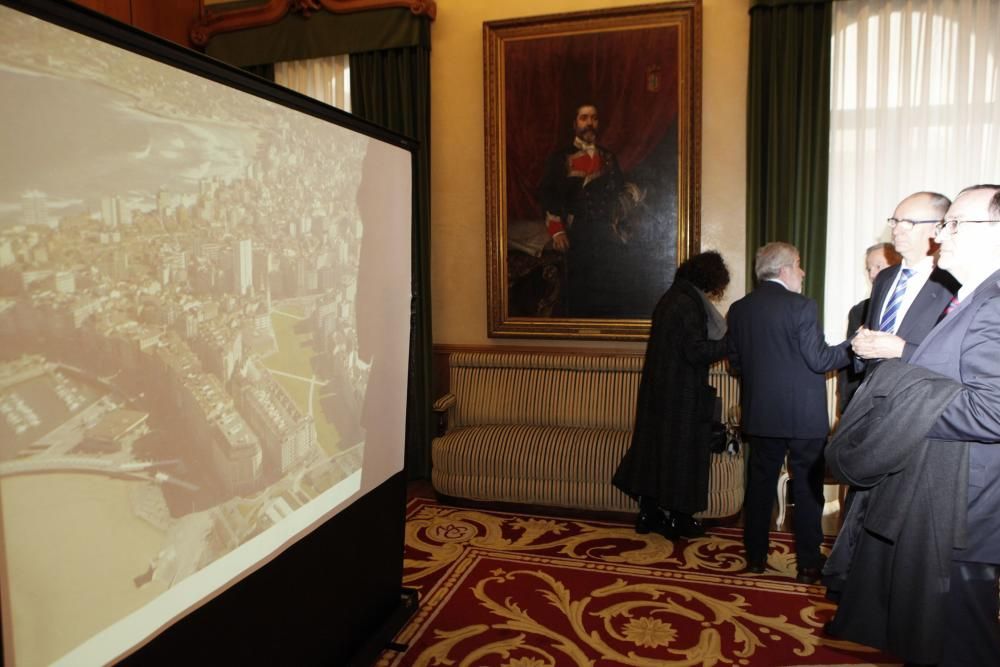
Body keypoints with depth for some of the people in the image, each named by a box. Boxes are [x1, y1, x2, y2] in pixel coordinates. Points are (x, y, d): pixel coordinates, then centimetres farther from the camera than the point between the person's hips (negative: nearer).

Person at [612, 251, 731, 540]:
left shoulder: (671, 297, 11)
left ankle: (649, 513, 23)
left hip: (658, 389, 9)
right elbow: (695, 351, -21)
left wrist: (721, 342, 14)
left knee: (654, 445, 13)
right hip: (681, 395, -9)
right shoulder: (689, 304, -17)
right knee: (682, 450, 4)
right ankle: (677, 518, 16)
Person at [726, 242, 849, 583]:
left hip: (760, 414, 5)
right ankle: (808, 564, 16)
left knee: (760, 485, 14)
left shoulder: (739, 309, 2)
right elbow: (818, 360, -14)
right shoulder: (802, 306, -13)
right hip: (803, 415, -4)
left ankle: (755, 557, 21)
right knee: (807, 490, 8)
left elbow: (735, 364, 6)